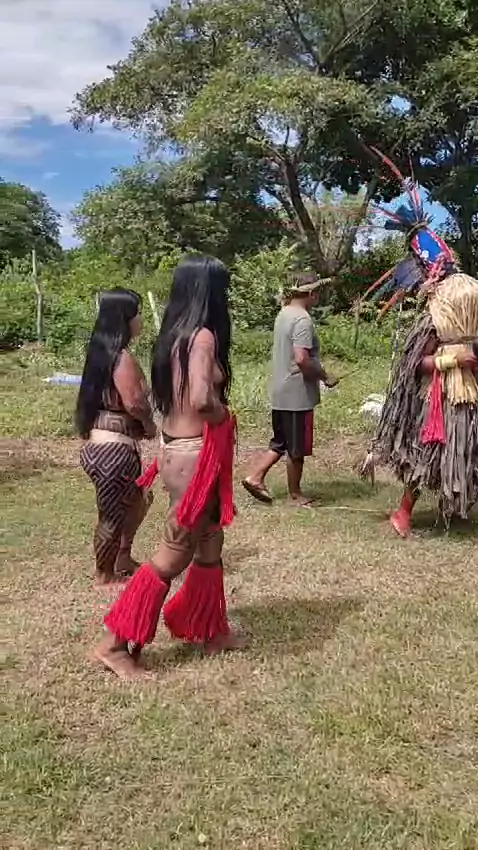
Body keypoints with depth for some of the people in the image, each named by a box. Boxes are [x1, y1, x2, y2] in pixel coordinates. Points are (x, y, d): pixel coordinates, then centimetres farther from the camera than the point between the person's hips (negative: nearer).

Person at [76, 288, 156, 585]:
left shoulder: (103, 352, 10)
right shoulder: (123, 357, -19)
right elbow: (134, 403, -24)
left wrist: (142, 425, 3)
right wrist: (150, 426, -4)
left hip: (103, 442, 10)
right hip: (114, 447, -10)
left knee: (137, 500, 25)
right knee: (112, 514, 5)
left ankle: (122, 559, 37)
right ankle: (105, 575, 22)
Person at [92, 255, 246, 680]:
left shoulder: (177, 333, 9)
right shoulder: (202, 336, -18)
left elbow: (173, 393, 9)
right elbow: (200, 399, -31)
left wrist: (215, 411, 3)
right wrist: (224, 414, -12)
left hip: (181, 446, 9)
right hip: (193, 453, -9)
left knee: (210, 544, 20)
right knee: (175, 554, 2)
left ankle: (212, 630, 36)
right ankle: (115, 643, 12)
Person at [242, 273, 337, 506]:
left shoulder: (283, 314, 12)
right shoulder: (303, 319, -18)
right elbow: (301, 359, -27)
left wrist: (318, 374, 20)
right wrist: (325, 377, -14)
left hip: (281, 393, 9)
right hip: (298, 394, -9)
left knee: (280, 443, 19)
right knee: (297, 448, 4)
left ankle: (255, 478, 14)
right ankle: (295, 494, 15)